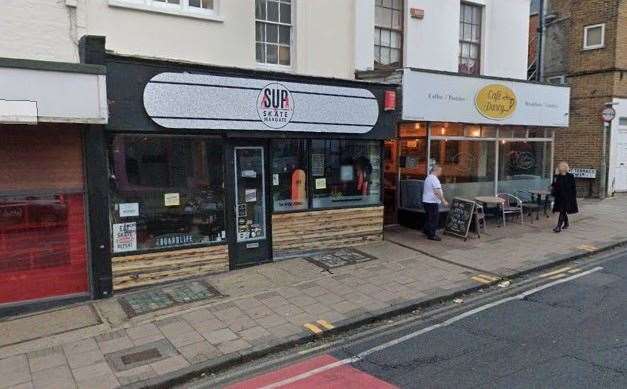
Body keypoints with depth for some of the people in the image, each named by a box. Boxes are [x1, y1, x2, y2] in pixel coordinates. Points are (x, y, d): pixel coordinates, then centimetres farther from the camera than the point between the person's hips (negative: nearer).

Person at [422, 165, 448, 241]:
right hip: (432, 202, -10)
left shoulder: (428, 178, 15)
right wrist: (444, 201, -22)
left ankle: (426, 230, 29)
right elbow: (437, 192, -24)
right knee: (434, 219, -4)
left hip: (426, 201, 10)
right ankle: (432, 235, -1)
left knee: (429, 217, 20)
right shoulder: (434, 179, -17)